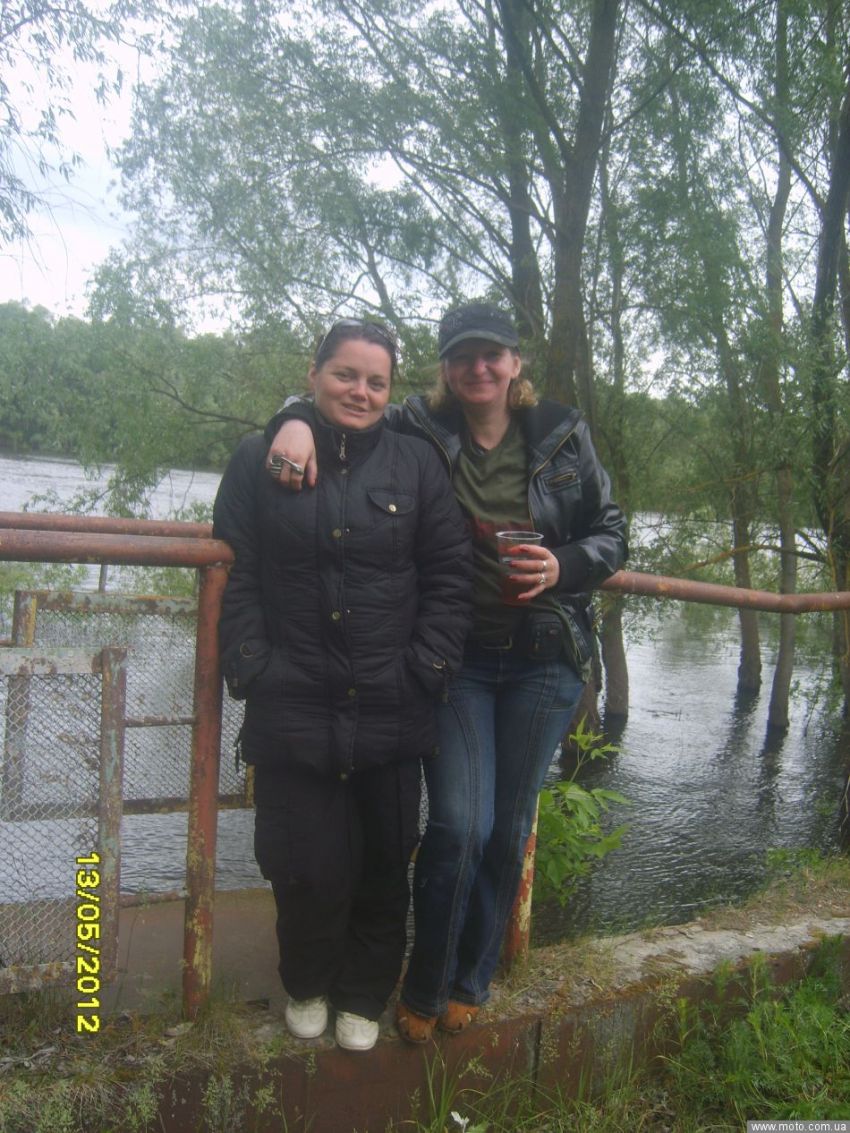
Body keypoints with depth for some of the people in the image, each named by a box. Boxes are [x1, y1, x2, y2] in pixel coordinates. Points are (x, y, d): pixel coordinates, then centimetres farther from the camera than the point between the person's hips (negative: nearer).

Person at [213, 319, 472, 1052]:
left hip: (391, 710, 1)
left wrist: (427, 668, -4)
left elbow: (449, 576, 4)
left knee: (384, 868, 12)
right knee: (310, 869, 4)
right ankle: (307, 986, 36)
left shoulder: (416, 463, 5)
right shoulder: (258, 461, 4)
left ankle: (364, 996, 38)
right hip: (293, 709, -1)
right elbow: (234, 579, 1)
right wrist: (253, 669, -7)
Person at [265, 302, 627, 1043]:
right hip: (455, 657, -2)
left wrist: (563, 567, -12)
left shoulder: (563, 435, 2)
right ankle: (424, 989, 18)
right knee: (459, 826, -9)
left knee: (508, 828, 10)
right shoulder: (418, 433, -3)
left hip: (544, 660, 2)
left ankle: (470, 982, 33)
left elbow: (611, 532, 8)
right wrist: (296, 420, -18)